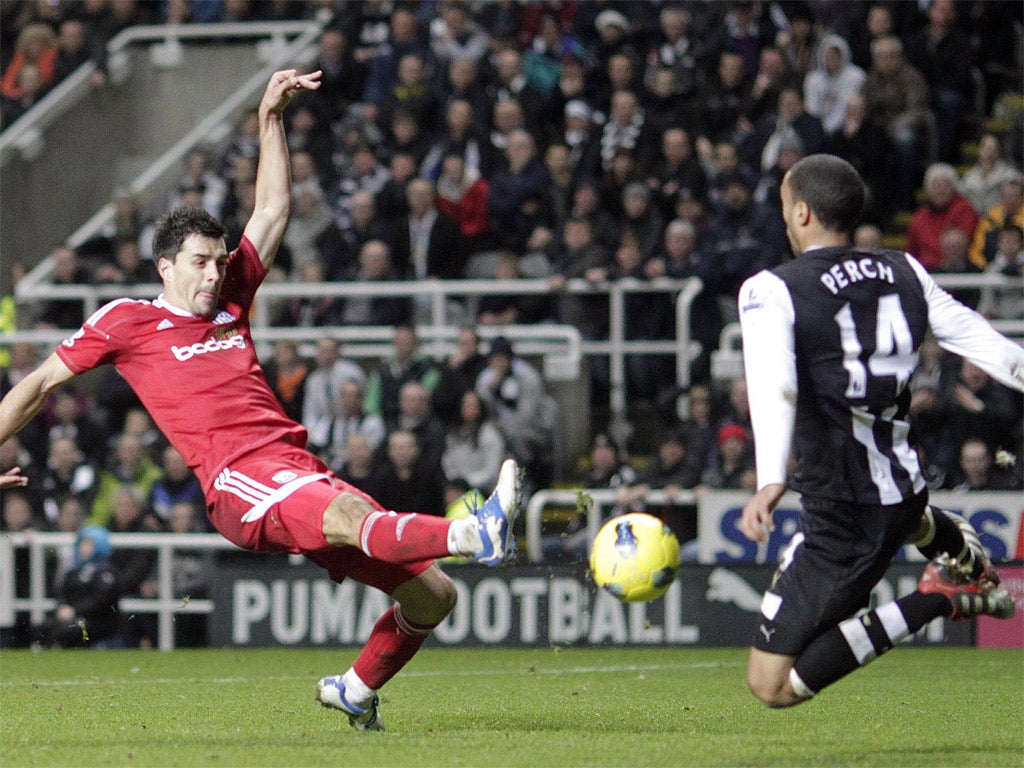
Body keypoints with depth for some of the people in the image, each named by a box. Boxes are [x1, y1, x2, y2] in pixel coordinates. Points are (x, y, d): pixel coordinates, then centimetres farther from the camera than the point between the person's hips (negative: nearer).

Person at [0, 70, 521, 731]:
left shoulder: (230, 304, 23)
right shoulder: (127, 322, 10)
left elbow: (274, 208, 25)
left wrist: (271, 117, 20)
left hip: (300, 472, 7)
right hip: (238, 480, -7)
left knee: (433, 596, 0)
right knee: (351, 515, -38)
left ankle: (356, 690, 21)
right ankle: (475, 534, -64)